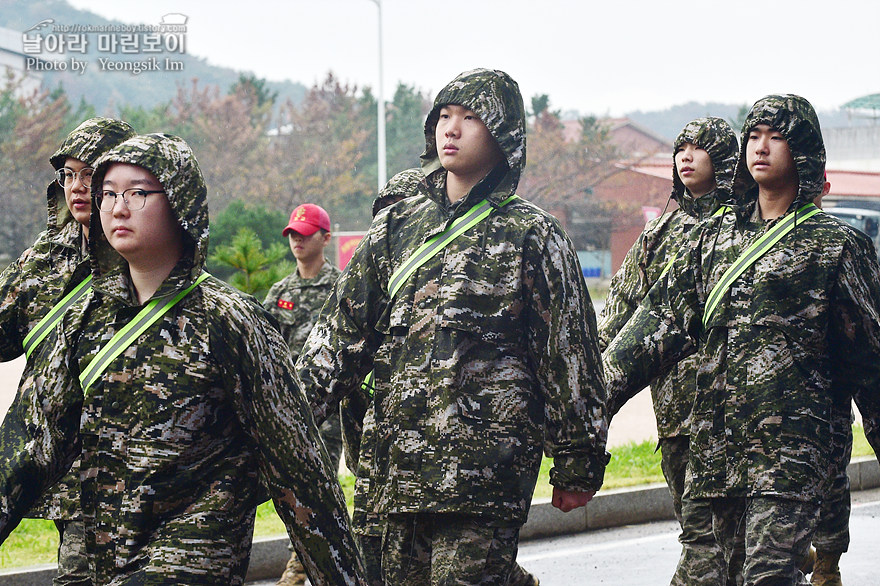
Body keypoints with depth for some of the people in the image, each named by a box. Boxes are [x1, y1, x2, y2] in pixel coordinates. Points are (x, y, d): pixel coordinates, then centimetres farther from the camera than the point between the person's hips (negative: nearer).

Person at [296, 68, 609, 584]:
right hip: (400, 464, 5)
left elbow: (570, 353, 1)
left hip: (485, 469, -5)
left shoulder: (531, 234, 1)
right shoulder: (396, 226, 15)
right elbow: (343, 332, 16)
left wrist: (578, 464, 1)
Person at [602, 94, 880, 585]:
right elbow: (662, 319, 12)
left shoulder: (835, 245, 1)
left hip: (792, 451, -6)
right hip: (717, 446, 6)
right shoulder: (715, 237, 15)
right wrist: (596, 396, 4)